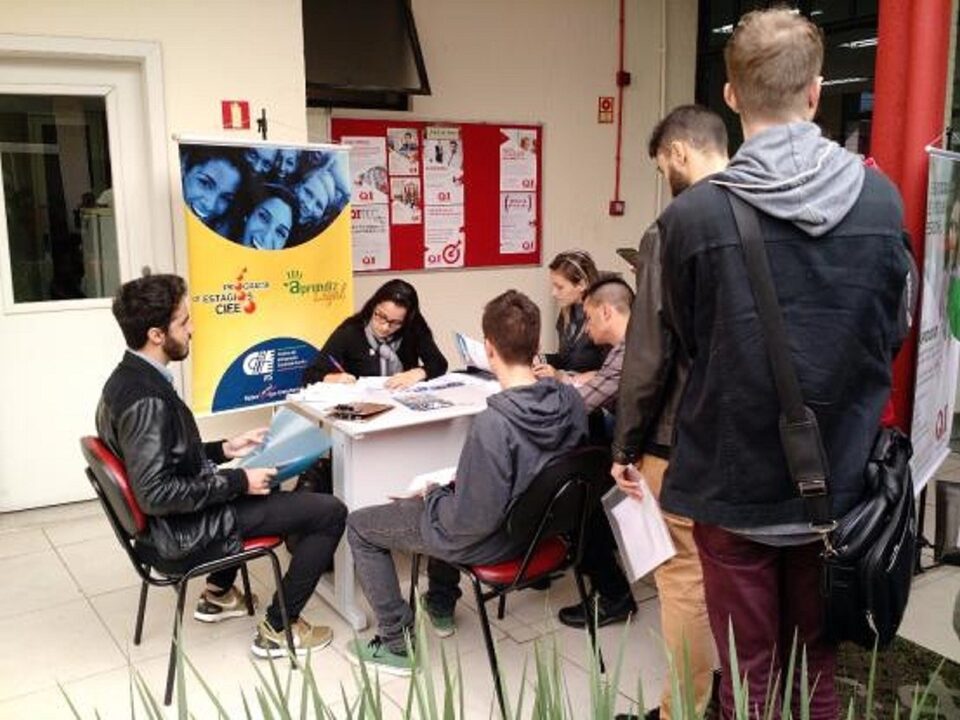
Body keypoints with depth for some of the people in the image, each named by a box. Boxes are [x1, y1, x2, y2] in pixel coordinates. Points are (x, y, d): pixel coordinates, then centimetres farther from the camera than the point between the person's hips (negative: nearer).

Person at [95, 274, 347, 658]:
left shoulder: (127, 379, 3)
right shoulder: (147, 400, -28)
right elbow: (156, 494, -29)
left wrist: (224, 450, 9)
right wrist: (238, 482, -21)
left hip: (170, 521, 10)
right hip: (186, 533, -10)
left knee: (267, 485, 35)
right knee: (331, 511, -6)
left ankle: (218, 595, 36)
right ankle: (278, 629, 5)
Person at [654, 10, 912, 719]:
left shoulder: (692, 215, -18)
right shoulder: (882, 199, -8)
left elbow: (684, 346, -4)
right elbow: (892, 335, 5)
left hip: (734, 484, -3)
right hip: (838, 482, 3)